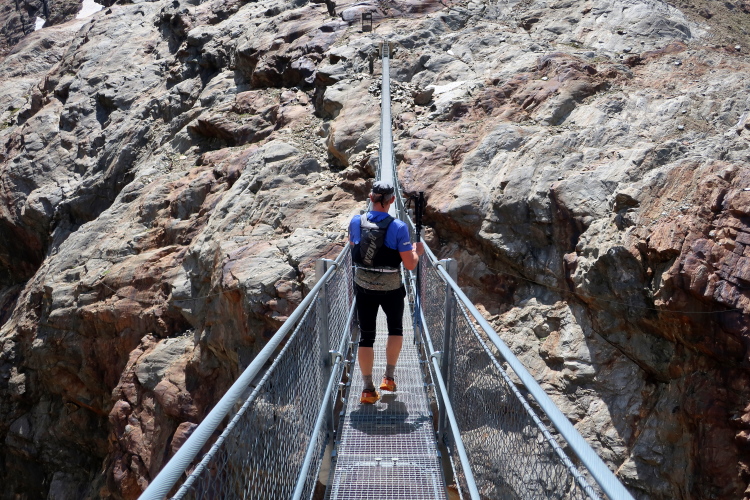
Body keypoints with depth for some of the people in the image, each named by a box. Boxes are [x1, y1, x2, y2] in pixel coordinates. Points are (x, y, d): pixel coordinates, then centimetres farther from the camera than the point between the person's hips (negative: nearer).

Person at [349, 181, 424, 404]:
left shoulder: (355, 222, -6)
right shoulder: (398, 227, -16)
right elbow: (410, 264, -14)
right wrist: (417, 252, 6)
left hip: (363, 287, 2)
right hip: (391, 289, -2)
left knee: (366, 336, 8)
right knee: (395, 329, 23)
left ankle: (368, 389, 8)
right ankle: (389, 377, 24)